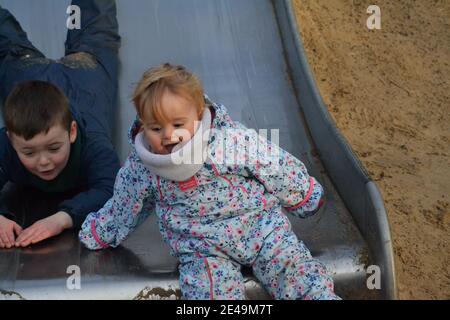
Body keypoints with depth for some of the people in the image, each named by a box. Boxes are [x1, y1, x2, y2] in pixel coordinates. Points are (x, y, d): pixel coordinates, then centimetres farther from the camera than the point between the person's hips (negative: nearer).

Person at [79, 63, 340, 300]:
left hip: (258, 224, 0)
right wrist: (98, 234, 27)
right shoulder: (140, 169, -6)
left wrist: (304, 197, 10)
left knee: (297, 270, -16)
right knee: (209, 288, -24)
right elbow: (121, 207, 14)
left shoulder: (235, 140, -15)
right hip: (201, 248, 1)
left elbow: (279, 168, -2)